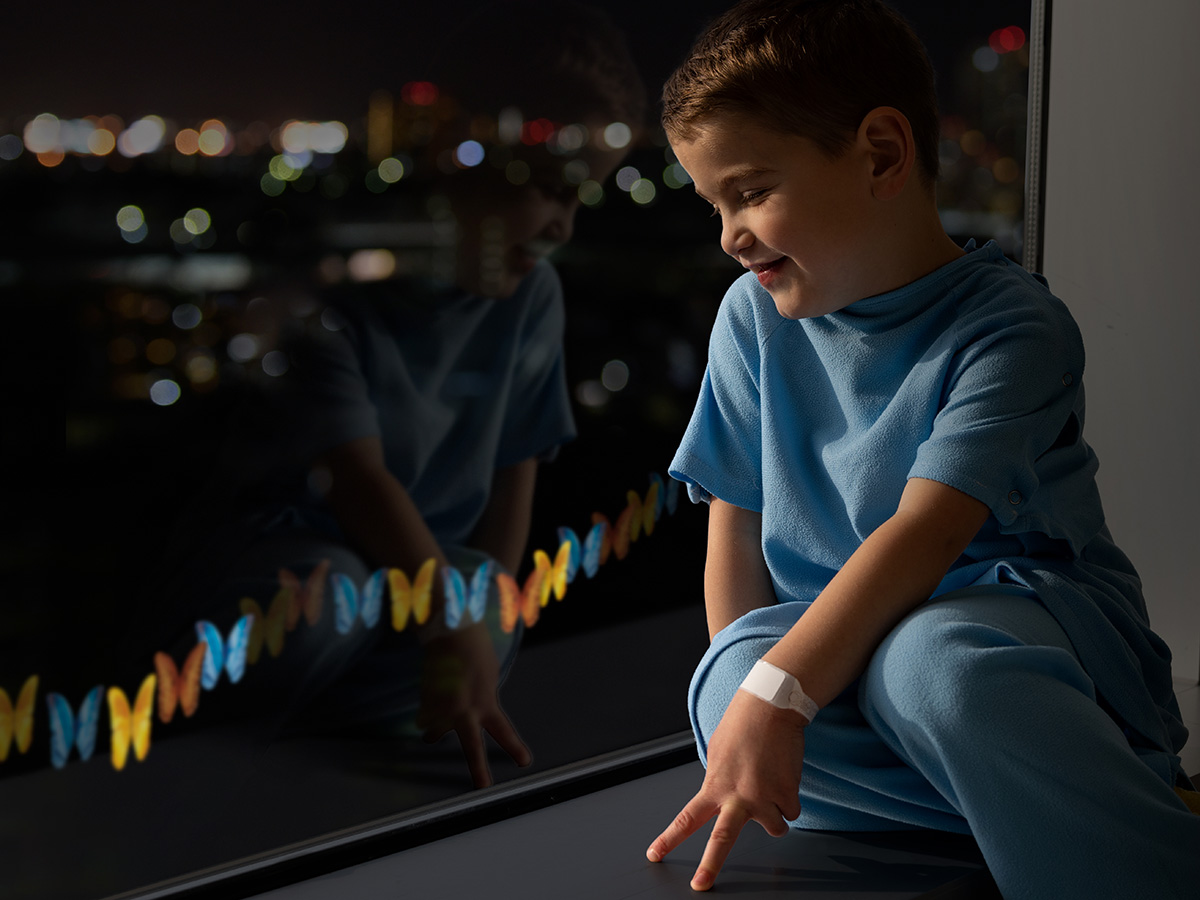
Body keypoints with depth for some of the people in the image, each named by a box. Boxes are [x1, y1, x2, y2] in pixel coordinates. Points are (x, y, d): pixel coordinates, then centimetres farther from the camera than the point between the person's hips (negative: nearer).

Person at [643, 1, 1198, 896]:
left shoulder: (1012, 325, -14)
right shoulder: (754, 318, 5)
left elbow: (926, 530, -26)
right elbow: (738, 523, 8)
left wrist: (781, 693, -35)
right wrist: (748, 679, -4)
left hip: (1033, 617, -5)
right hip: (843, 637, 5)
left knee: (930, 658, -41)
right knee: (729, 684, -30)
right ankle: (1046, 800, -27)